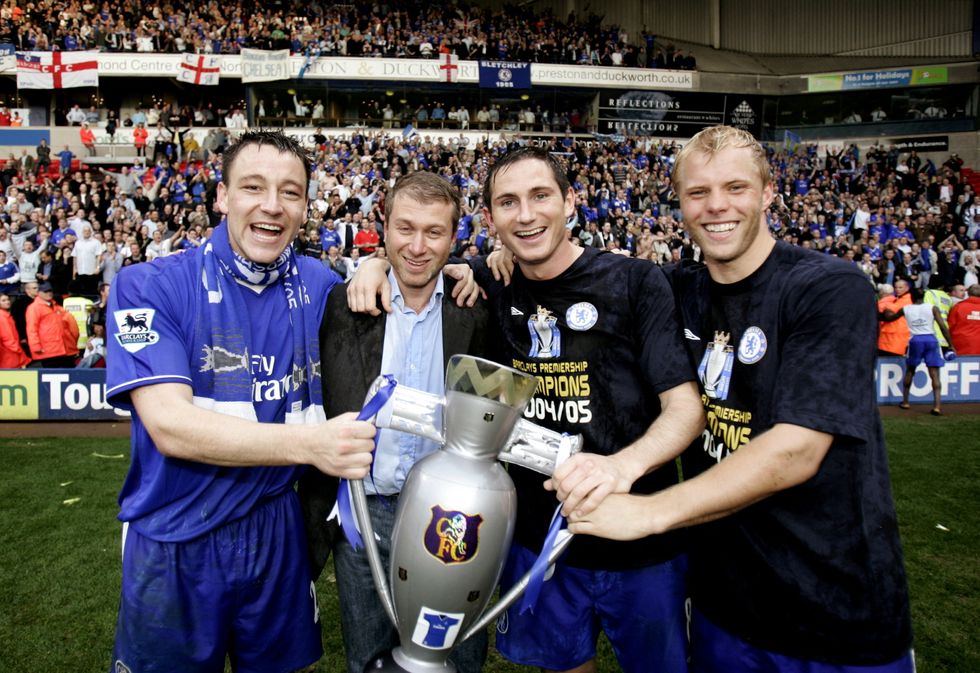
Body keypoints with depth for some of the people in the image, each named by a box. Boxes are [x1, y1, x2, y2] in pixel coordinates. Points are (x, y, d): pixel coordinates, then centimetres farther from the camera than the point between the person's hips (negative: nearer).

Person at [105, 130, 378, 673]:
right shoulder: (148, 287, -12)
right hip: (176, 541, -2)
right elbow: (169, 425, -22)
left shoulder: (320, 286, -1)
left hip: (278, 531, 3)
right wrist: (308, 443, -35)